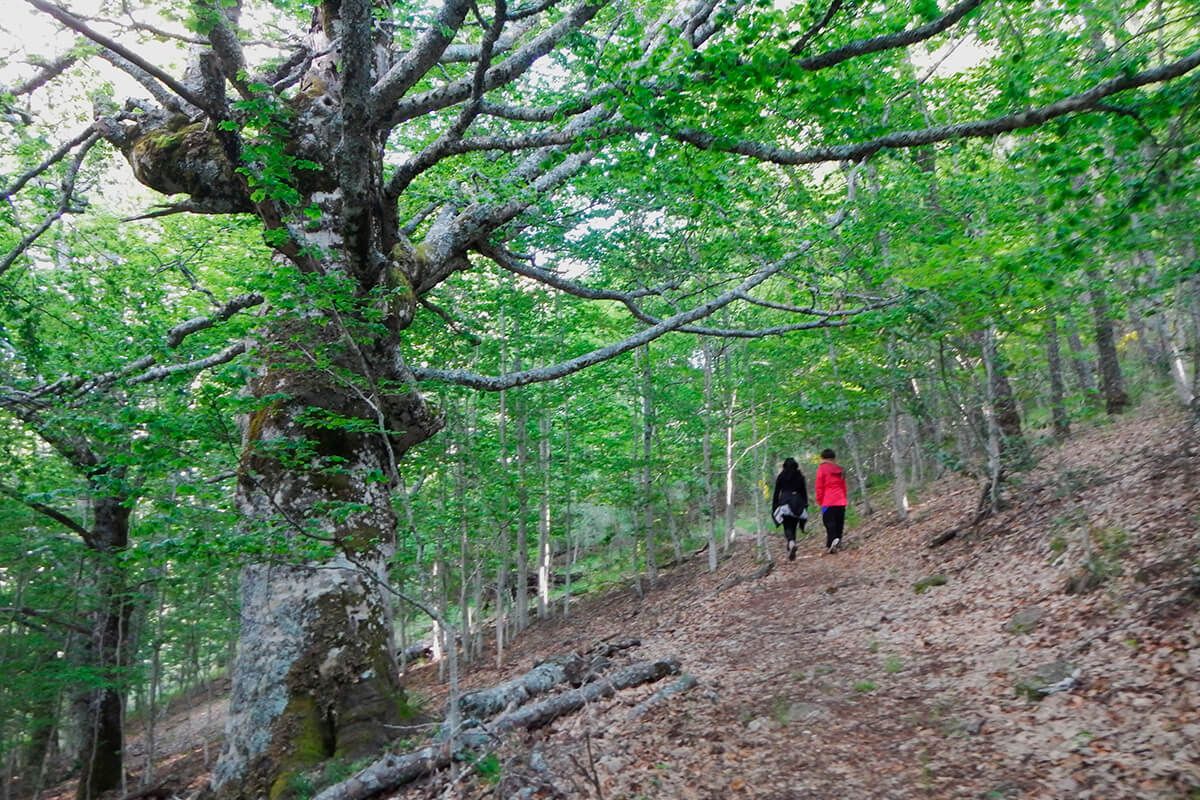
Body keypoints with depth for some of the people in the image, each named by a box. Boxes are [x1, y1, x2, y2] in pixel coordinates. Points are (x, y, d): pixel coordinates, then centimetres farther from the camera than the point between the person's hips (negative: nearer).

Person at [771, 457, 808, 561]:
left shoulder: (781, 477, 6)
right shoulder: (800, 476, 10)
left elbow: (776, 493, 5)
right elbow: (804, 493, 10)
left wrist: (774, 508, 9)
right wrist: (805, 507, 16)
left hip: (785, 504, -2)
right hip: (798, 506, 2)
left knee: (787, 528, -2)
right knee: (793, 527, 13)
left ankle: (791, 543, -32)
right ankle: (790, 552, 11)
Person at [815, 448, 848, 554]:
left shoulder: (822, 468, -2)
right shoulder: (840, 469, 14)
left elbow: (819, 486, -5)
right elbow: (844, 486, 18)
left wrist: (819, 500, 3)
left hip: (828, 502, -5)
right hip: (841, 501, 5)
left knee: (829, 522, -9)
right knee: (839, 523, 10)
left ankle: (833, 539, -29)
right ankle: (837, 540, 7)